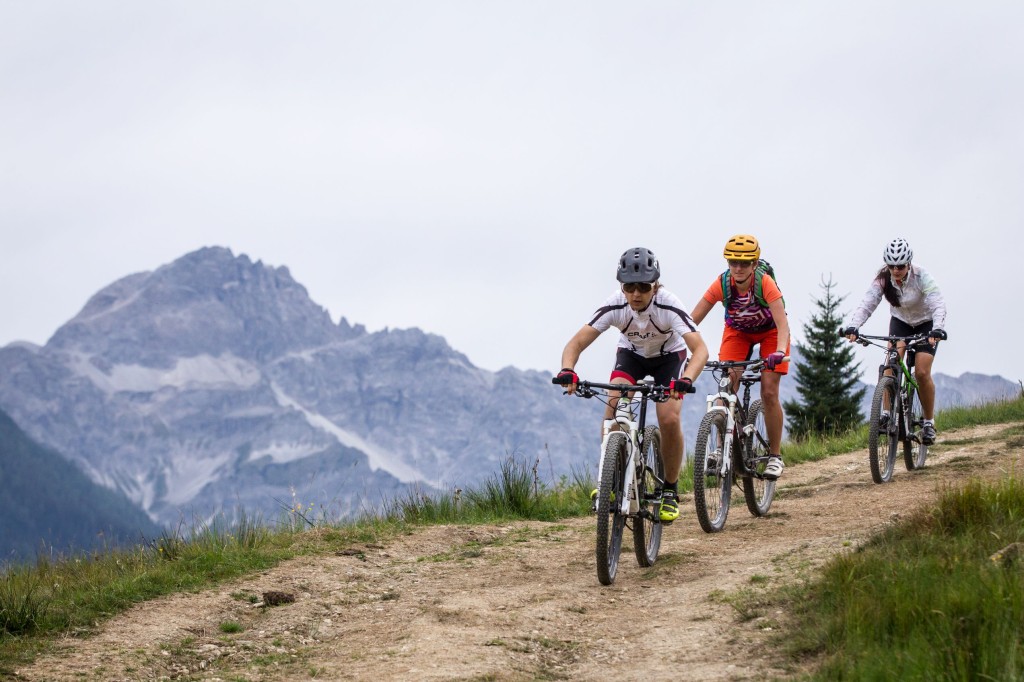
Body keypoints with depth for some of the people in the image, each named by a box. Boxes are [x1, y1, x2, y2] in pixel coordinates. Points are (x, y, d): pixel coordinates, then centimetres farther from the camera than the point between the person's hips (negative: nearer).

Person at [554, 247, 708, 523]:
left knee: (670, 420, -21)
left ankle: (670, 491, 1)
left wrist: (686, 379, -61)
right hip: (631, 353, 2)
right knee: (613, 406, -25)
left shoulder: (668, 305, -35)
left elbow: (700, 349, -42)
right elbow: (576, 343, -32)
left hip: (669, 355, -2)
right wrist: (568, 371, -53)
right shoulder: (614, 306, -30)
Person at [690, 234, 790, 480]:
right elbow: (692, 320, -29)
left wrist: (780, 351, -59)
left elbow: (782, 324, -42)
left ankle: (775, 456, 2)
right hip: (737, 331, 2)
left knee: (769, 393, -11)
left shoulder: (765, 283, -34)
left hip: (769, 331, -2)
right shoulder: (722, 284, -28)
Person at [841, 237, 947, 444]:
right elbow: (866, 305, -33)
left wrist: (937, 329, -59)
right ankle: (887, 413, -22)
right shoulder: (882, 279, -23)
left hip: (926, 323, -3)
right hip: (900, 321, 3)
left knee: (922, 372, -16)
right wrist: (852, 326, -52)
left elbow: (938, 304, -40)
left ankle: (929, 422, 1)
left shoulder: (921, 276, -30)